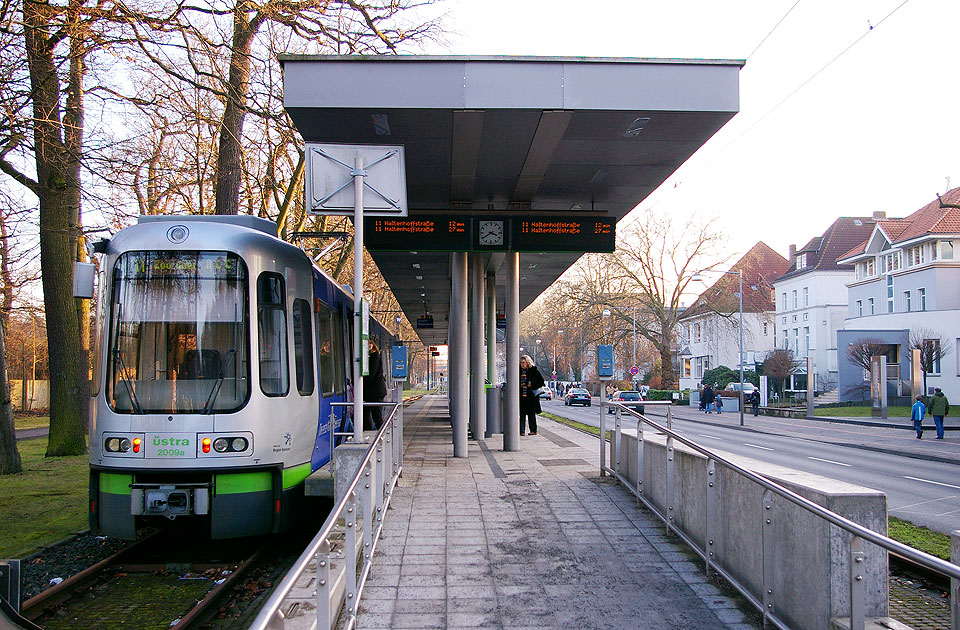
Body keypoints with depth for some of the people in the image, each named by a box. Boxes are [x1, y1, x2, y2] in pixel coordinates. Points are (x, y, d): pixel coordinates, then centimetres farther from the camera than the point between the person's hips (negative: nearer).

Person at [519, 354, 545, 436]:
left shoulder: (534, 370, -3)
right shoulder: (519, 371, 10)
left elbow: (541, 381, -1)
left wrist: (532, 385, -11)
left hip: (531, 396, -4)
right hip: (522, 396, 4)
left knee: (531, 414, 2)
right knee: (522, 414, 2)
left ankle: (533, 430, 11)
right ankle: (522, 431, 5)